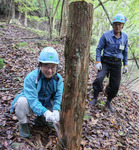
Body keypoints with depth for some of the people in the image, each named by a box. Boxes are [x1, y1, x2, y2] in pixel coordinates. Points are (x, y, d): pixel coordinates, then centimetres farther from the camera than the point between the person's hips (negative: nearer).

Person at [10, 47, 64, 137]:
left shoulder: (58, 78, -12)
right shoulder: (31, 77, -27)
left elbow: (58, 97, -14)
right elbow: (32, 100, -34)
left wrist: (56, 111, -33)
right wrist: (45, 112, -48)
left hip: (46, 105, 4)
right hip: (30, 106, -4)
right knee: (22, 101, -35)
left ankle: (40, 118, 13)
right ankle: (23, 123, -4)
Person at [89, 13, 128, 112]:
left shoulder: (125, 37, 4)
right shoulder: (106, 35, -7)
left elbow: (125, 52, 14)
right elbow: (99, 49, -2)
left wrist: (125, 65, 11)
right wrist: (98, 61, -13)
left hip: (117, 64, 3)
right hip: (106, 61, -3)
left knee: (115, 85, 5)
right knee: (99, 78, -25)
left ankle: (108, 102, 28)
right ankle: (95, 98, -1)